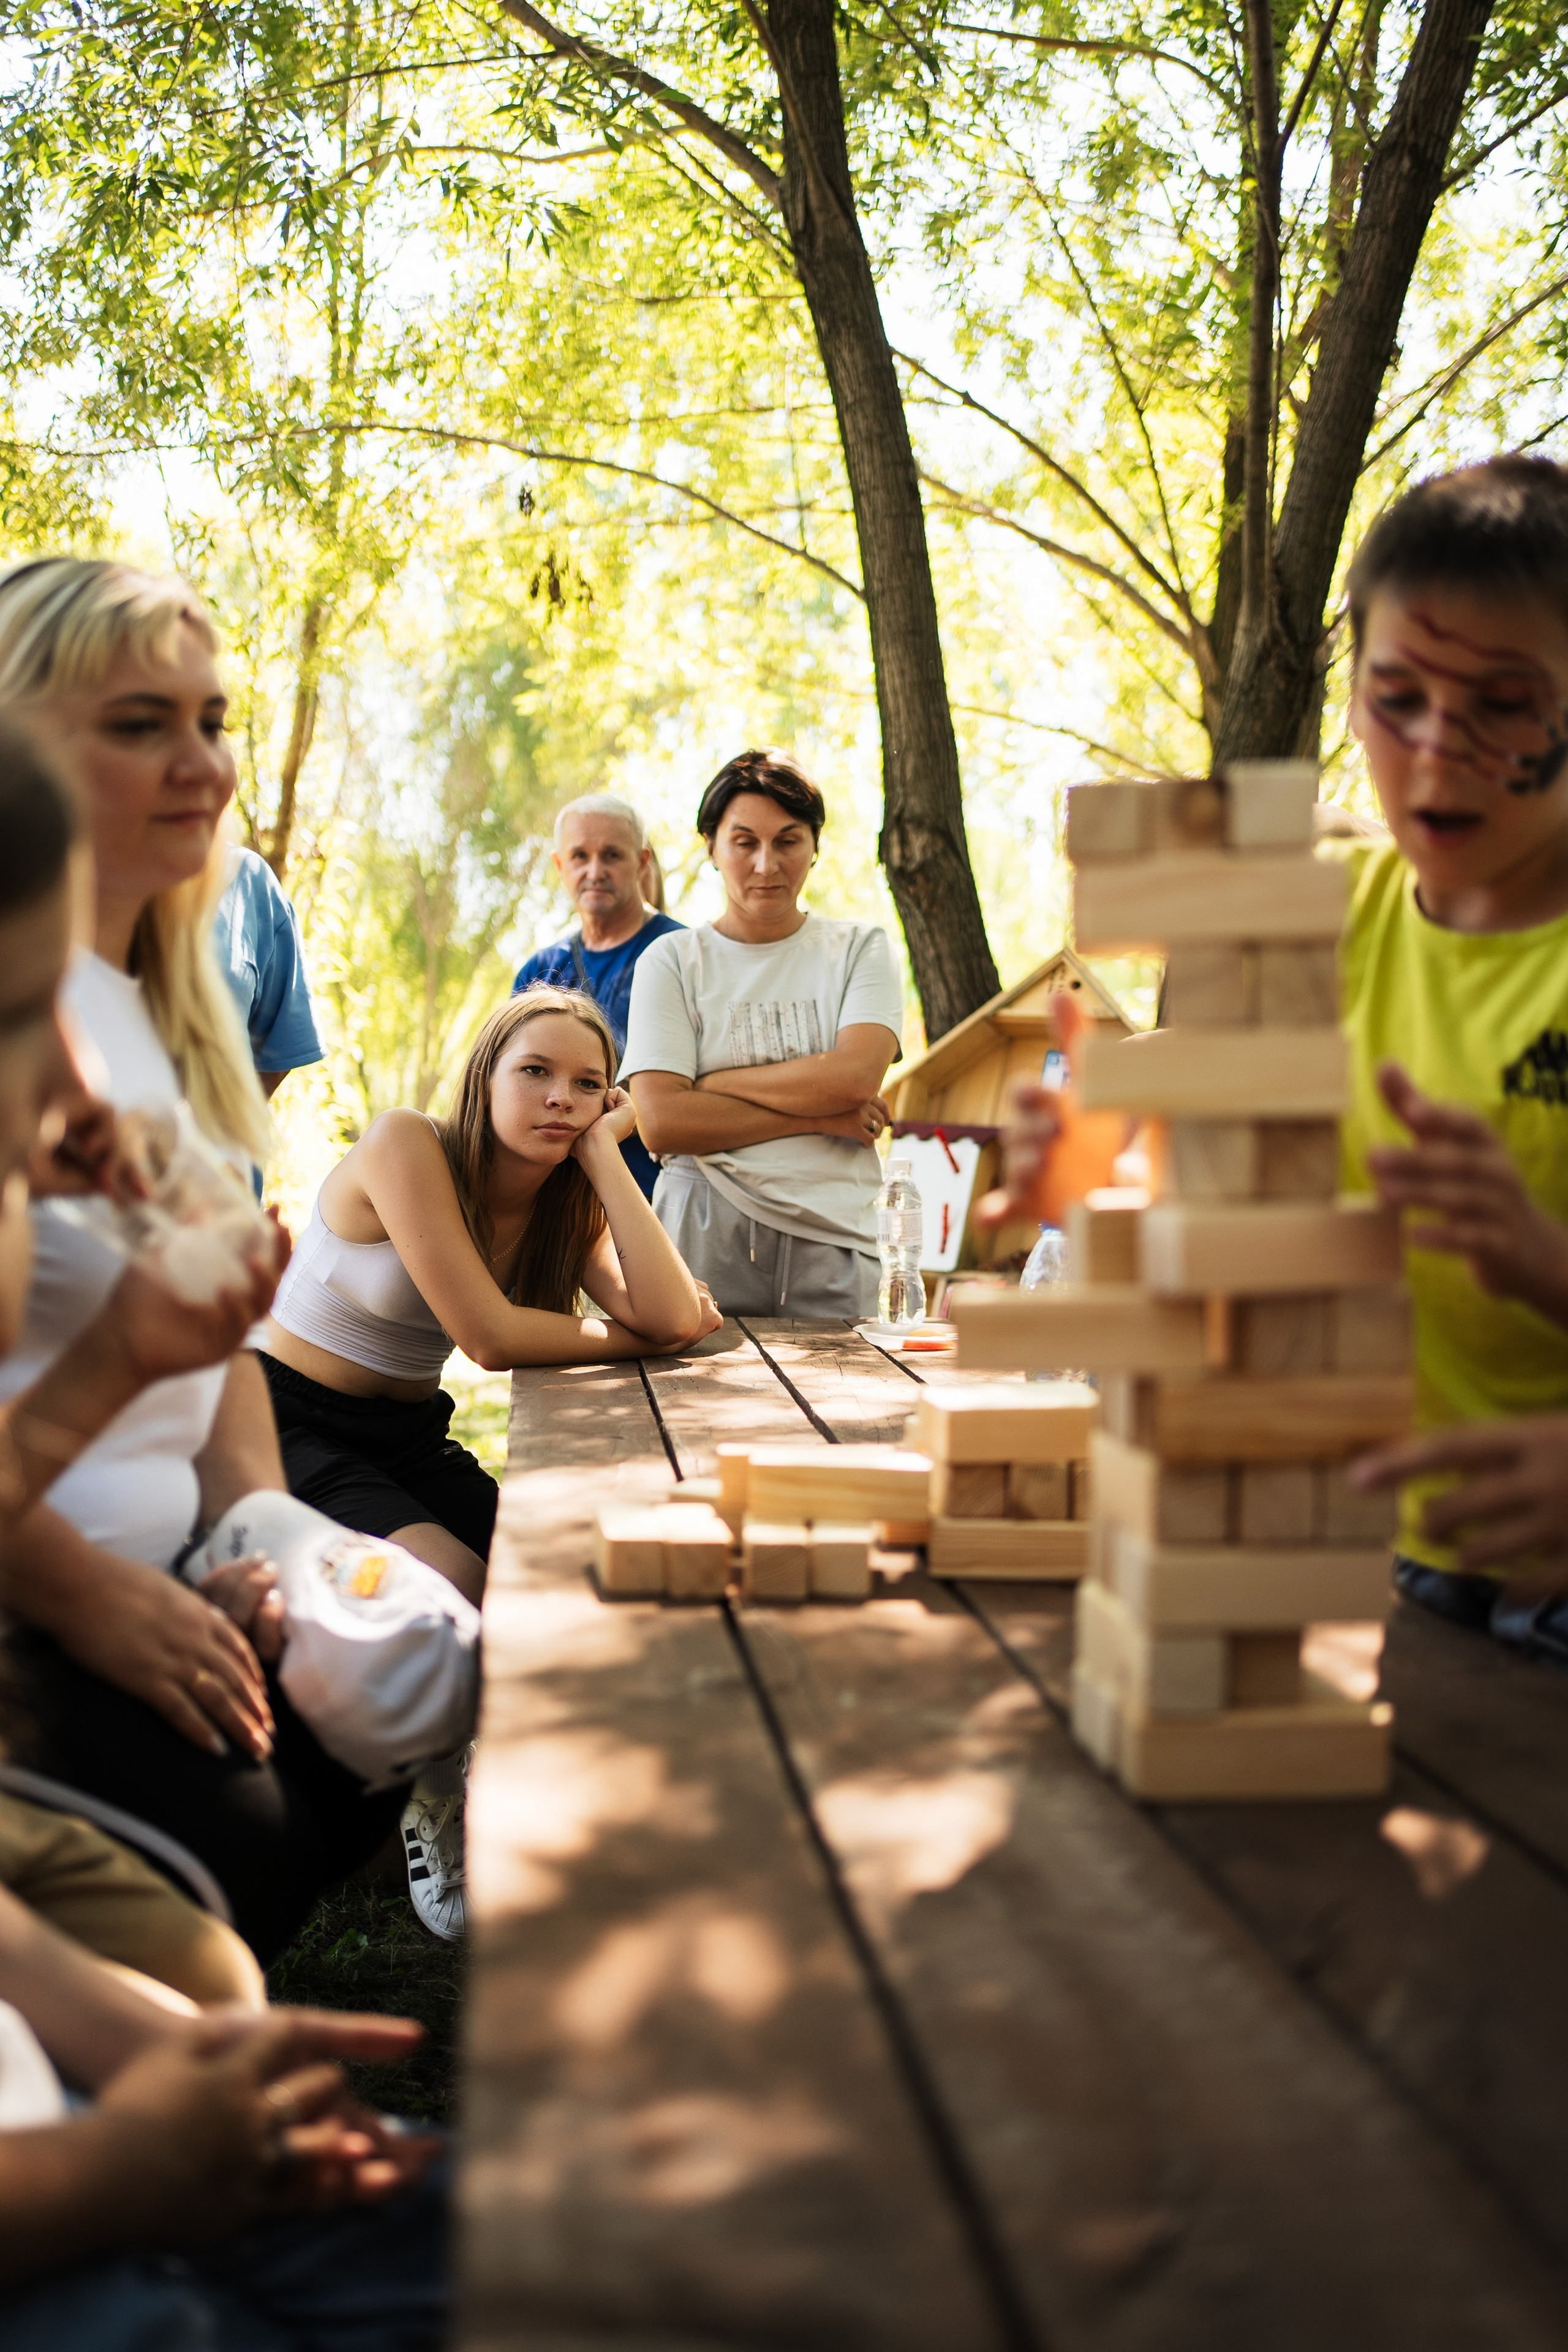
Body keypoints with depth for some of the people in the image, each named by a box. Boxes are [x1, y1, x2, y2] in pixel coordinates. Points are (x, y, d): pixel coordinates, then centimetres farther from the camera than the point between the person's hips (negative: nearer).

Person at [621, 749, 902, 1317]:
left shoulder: (860, 949, 11)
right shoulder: (672, 962, 6)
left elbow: (854, 1077, -7)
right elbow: (661, 1123, -6)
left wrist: (708, 1084, -4)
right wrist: (817, 1116, -7)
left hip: (832, 1236, 1)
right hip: (704, 1243, -1)